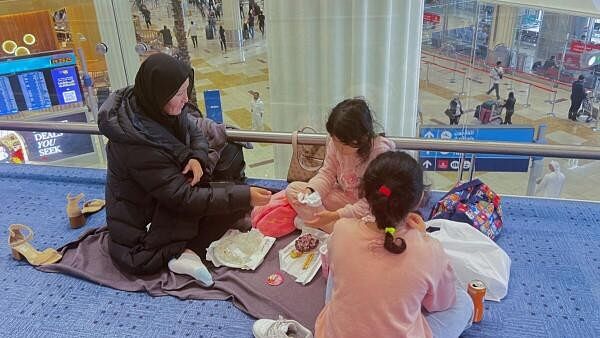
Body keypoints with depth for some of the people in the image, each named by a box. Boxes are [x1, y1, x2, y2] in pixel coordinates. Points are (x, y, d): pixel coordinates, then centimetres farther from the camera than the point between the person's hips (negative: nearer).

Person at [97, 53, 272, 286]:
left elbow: (194, 133, 6)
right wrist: (245, 196, -29)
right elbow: (185, 198, -30)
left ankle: (188, 252, -19)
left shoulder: (154, 108, -9)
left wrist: (198, 158, -17)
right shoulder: (137, 144, -32)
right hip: (141, 228, -8)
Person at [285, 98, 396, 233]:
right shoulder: (335, 142, -14)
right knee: (293, 189, -7)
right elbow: (327, 173, 0)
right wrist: (310, 191, -20)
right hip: (343, 196, 5)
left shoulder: (380, 152, -29)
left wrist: (335, 216, -30)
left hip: (367, 209, -5)